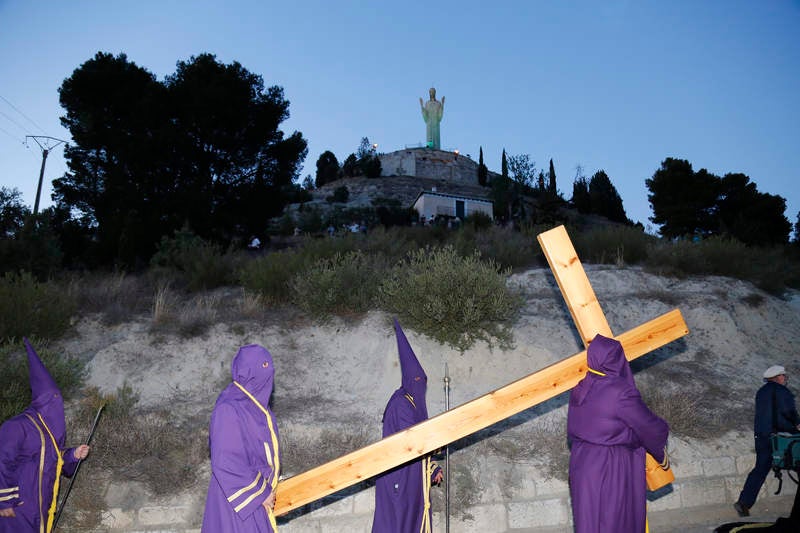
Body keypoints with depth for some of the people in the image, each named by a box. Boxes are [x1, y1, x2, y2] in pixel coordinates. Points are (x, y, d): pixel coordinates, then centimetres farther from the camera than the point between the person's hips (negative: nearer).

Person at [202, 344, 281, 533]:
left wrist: (267, 487, 12)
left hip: (257, 485, 8)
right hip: (239, 492, -8)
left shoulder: (254, 400, 0)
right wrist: (261, 492, -18)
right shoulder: (229, 409, -26)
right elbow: (227, 462, -26)